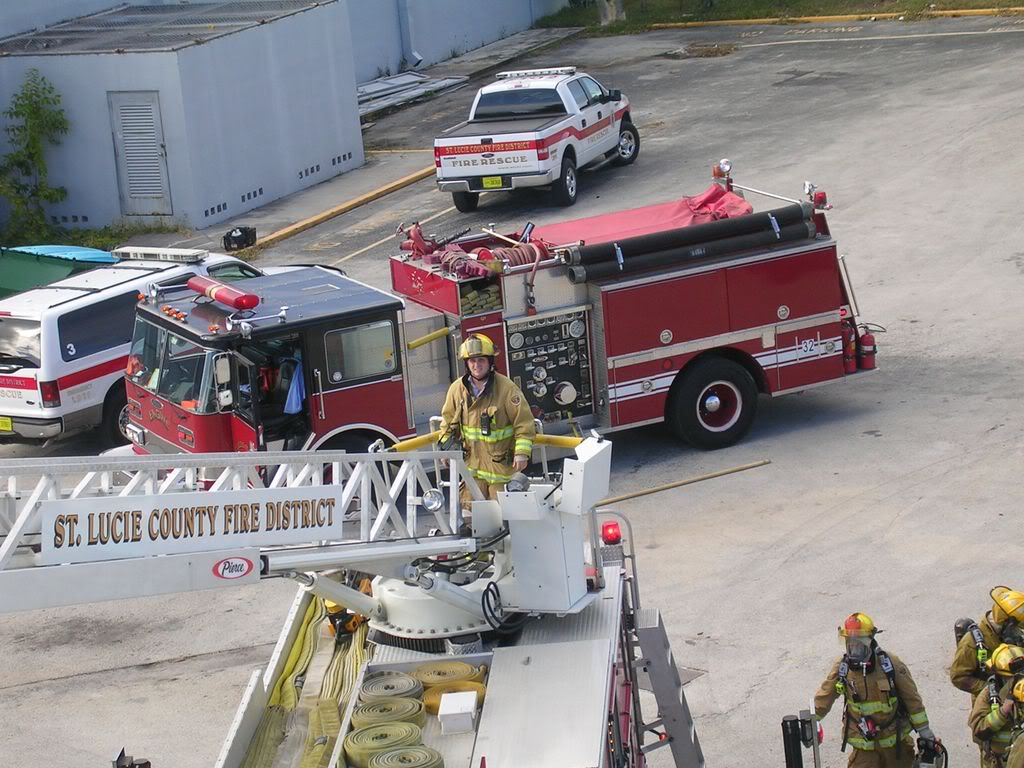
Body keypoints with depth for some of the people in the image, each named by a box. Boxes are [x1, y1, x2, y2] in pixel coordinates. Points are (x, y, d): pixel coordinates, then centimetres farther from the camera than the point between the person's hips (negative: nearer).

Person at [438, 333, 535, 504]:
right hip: (473, 462, 4)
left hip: (502, 462, -4)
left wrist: (522, 453, -18)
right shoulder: (457, 389, 0)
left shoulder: (506, 388, -13)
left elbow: (524, 422, -11)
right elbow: (448, 420, 14)